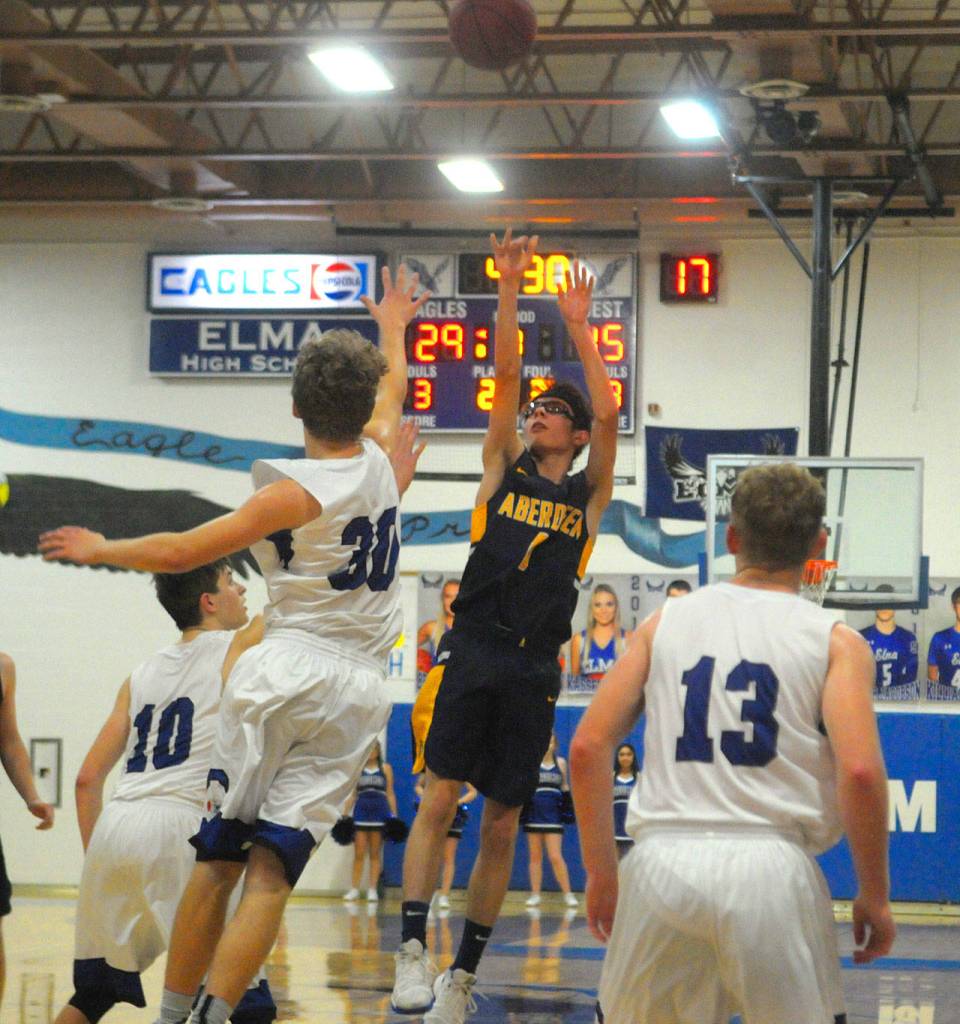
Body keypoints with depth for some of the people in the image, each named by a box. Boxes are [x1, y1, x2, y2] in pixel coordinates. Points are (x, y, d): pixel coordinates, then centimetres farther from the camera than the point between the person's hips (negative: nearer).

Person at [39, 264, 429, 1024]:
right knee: (273, 871, -5)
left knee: (217, 860, 4)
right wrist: (392, 327, 51)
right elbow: (393, 391, 32)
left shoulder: (295, 492, -6)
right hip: (358, 688, 4)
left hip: (285, 673, -4)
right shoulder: (380, 461, 8)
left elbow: (177, 553, -3)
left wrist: (99, 549, 14)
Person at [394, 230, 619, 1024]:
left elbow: (608, 415, -2)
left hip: (533, 668, 1)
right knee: (440, 798, -13)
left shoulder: (589, 496, 12)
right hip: (471, 651, -1)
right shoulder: (505, 471, 13)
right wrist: (509, 290, -2)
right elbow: (505, 374, 4)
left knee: (502, 824, 3)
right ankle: (413, 950, -16)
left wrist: (579, 328, -3)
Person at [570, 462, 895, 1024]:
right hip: (770, 865, -2)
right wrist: (875, 897, 2)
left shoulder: (666, 622, 13)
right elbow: (861, 772, -9)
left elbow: (588, 749, 8)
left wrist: (601, 872, 15)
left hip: (662, 863, 2)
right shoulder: (836, 641, 5)